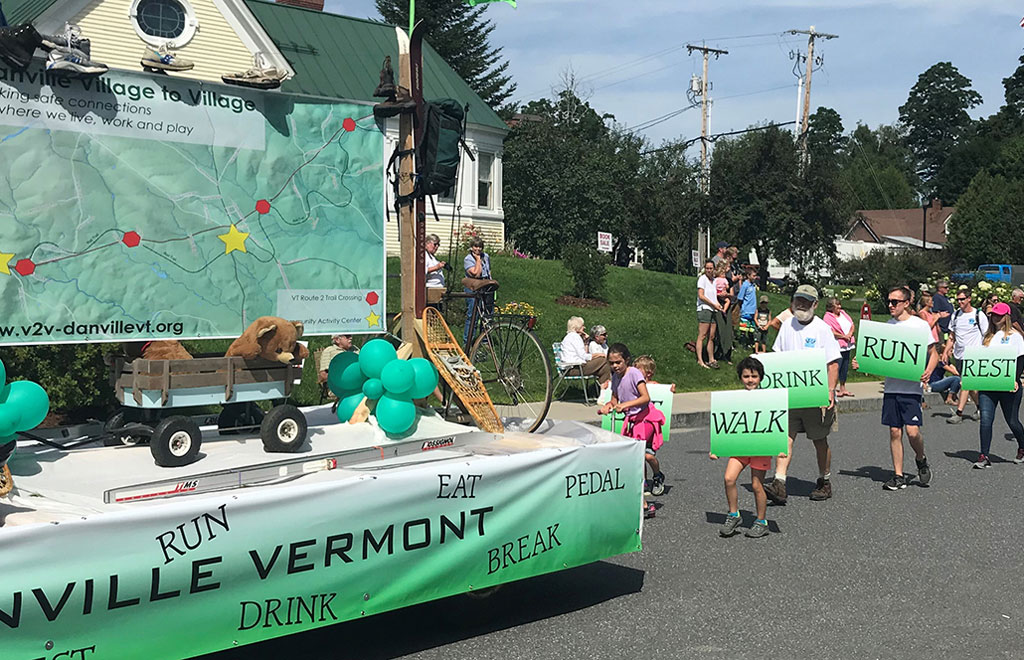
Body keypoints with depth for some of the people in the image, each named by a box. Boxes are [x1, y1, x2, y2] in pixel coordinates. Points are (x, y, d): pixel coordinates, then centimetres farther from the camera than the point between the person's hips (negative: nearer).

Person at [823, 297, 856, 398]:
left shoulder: (843, 313, 14)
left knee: (845, 368, 12)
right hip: (837, 347, -8)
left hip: (847, 346, 8)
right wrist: (844, 336, -13)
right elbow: (831, 332, -19)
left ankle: (843, 389, 21)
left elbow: (852, 325, 13)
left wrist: (850, 334, -6)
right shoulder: (827, 317, -10)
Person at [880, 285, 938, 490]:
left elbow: (933, 354, 1)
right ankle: (898, 476, 12)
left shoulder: (920, 325, -3)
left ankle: (921, 460, 19)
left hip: (911, 387, -4)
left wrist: (928, 372, -18)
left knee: (912, 431, -11)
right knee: (894, 432, 5)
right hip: (891, 386, 4)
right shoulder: (888, 325, 10)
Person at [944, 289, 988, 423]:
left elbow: (987, 337, -1)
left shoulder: (979, 315, -4)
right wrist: (945, 351, 7)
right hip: (958, 356, 6)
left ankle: (958, 413, -16)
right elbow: (952, 336, 16)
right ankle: (980, 408, 28)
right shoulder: (955, 315, 10)